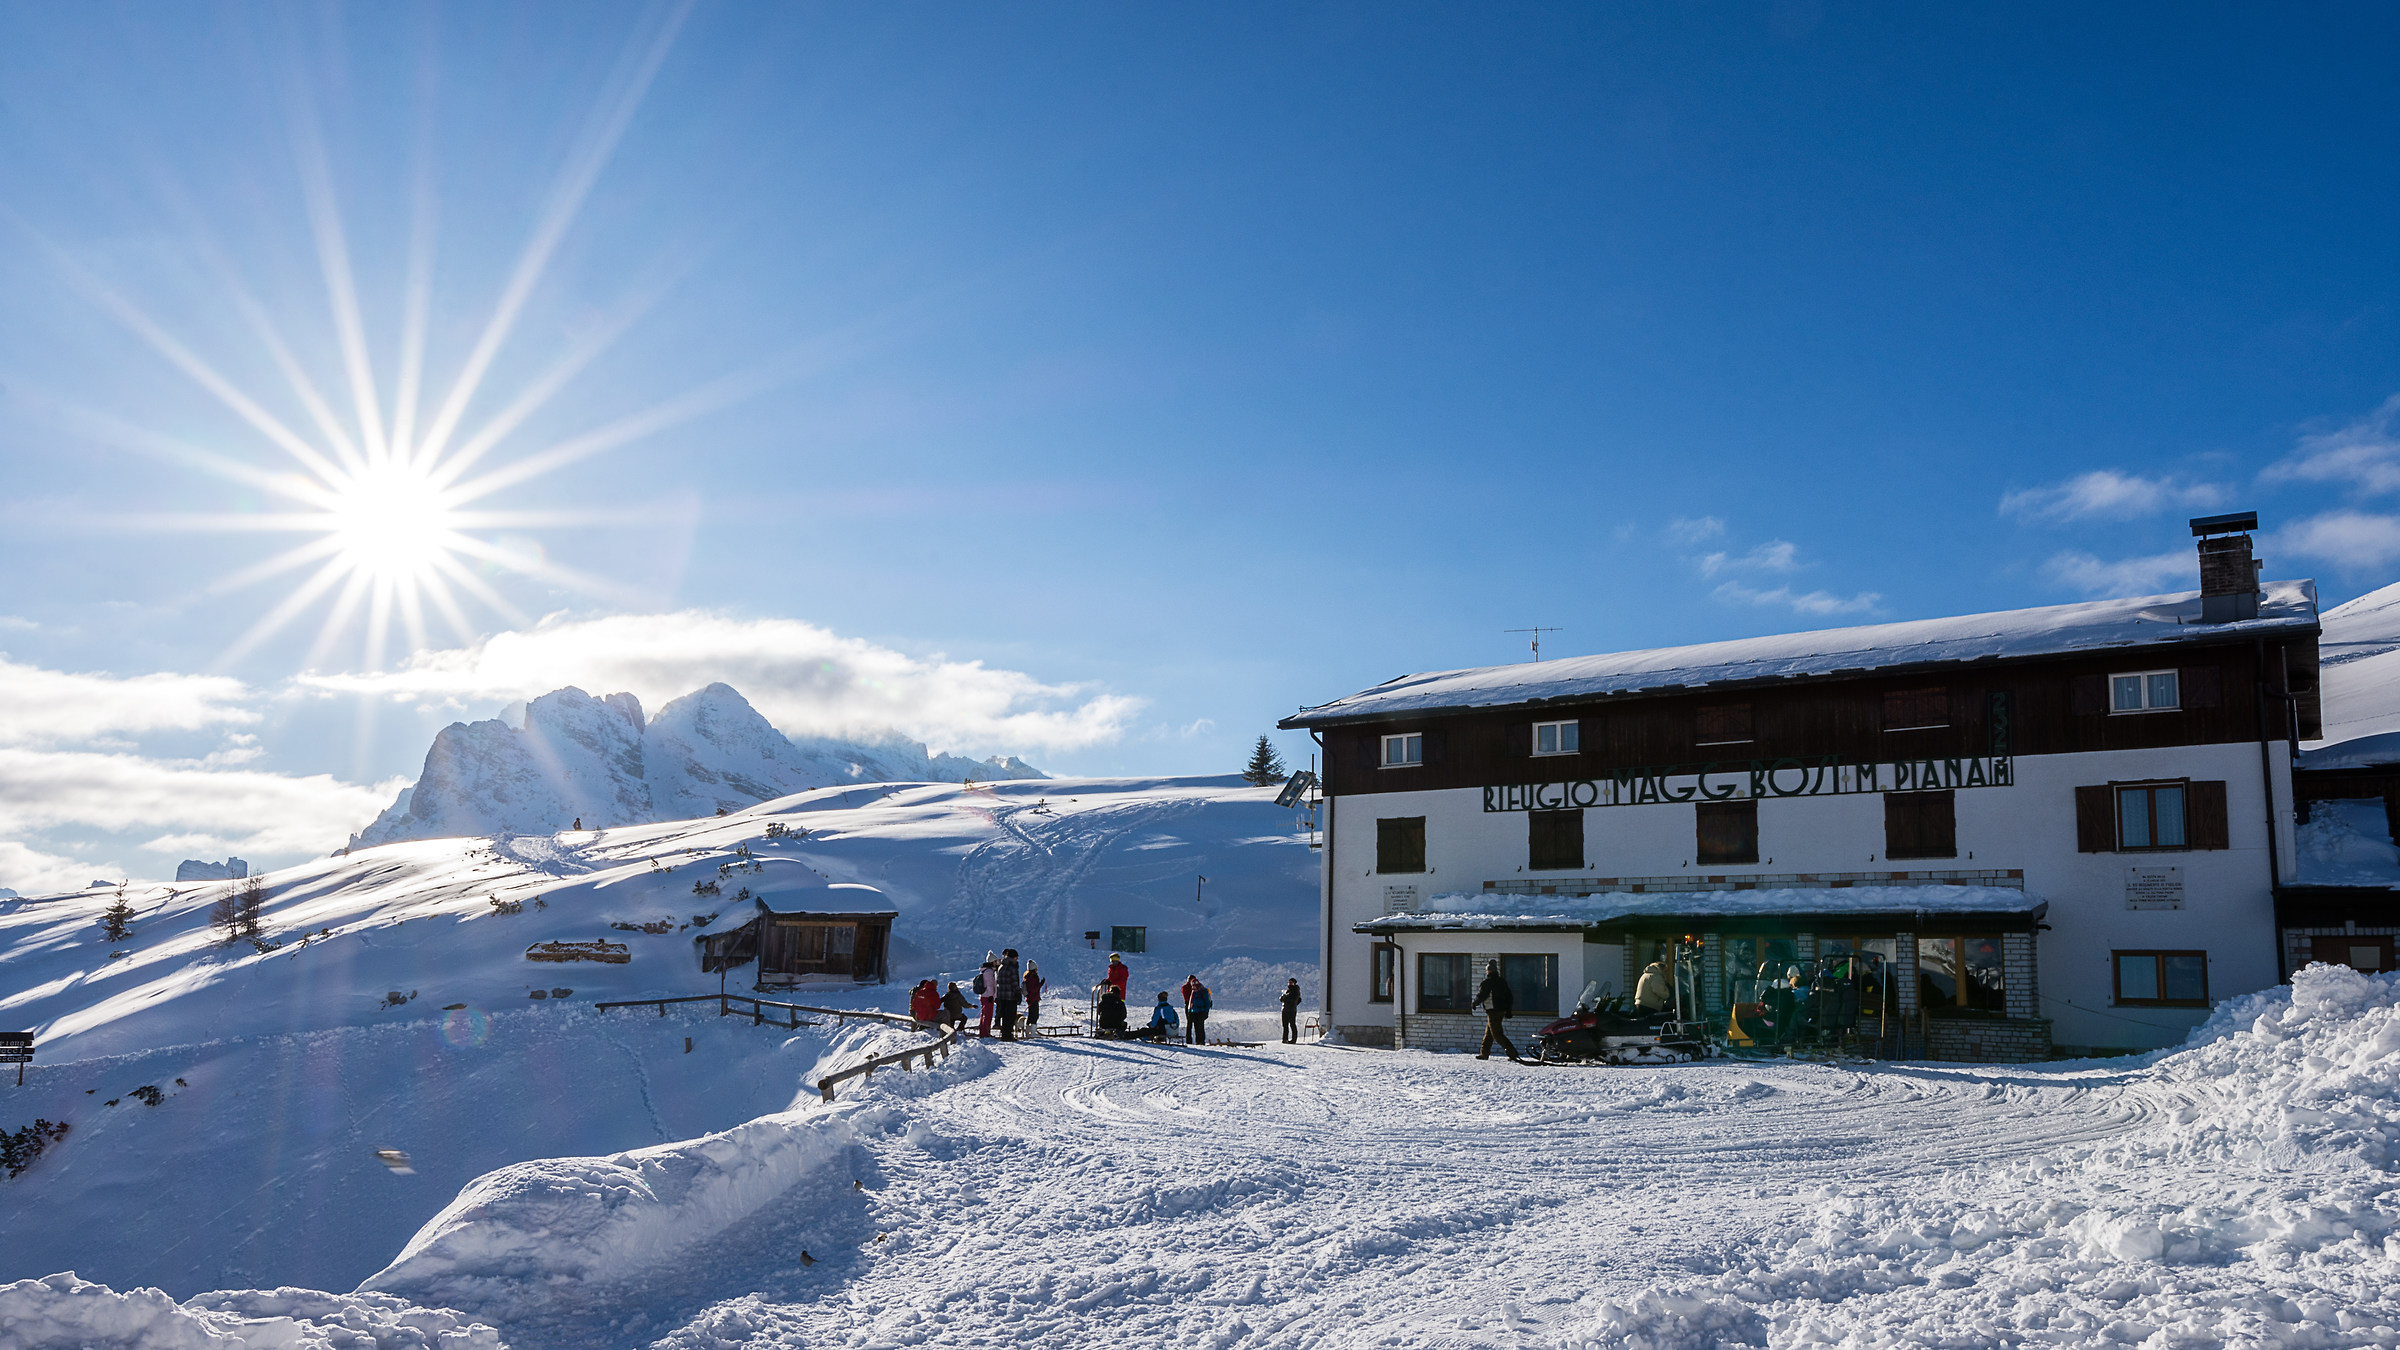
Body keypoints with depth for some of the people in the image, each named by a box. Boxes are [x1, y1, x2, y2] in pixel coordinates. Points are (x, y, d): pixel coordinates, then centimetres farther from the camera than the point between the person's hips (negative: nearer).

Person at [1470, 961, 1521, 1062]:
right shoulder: (1503, 982, 12)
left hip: (1493, 1012, -9)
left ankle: (1513, 1053, -18)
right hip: (1502, 1011, 9)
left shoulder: (1487, 982, -12)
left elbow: (1481, 996, -12)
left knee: (1497, 1034, -8)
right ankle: (1485, 1054, 24)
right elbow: (1510, 997, 15)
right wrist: (1508, 1011, 20)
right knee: (1489, 1032, 19)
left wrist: (1474, 1004, 7)